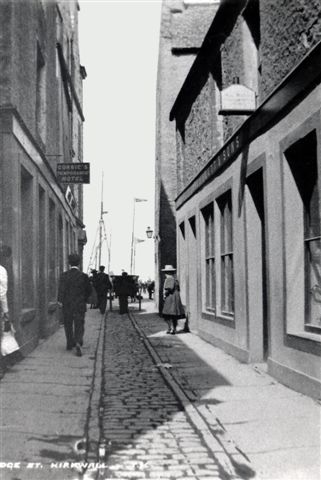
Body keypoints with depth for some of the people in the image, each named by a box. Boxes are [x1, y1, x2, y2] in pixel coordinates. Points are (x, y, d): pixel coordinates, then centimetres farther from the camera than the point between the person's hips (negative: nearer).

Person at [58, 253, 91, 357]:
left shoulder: (64, 275, -8)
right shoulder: (84, 276, -8)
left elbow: (61, 290, -12)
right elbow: (89, 290, 0)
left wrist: (60, 301, 3)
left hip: (67, 305, 1)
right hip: (80, 305, -1)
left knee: (68, 325, 19)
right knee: (79, 326, 4)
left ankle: (70, 344, 31)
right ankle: (78, 343, -19)